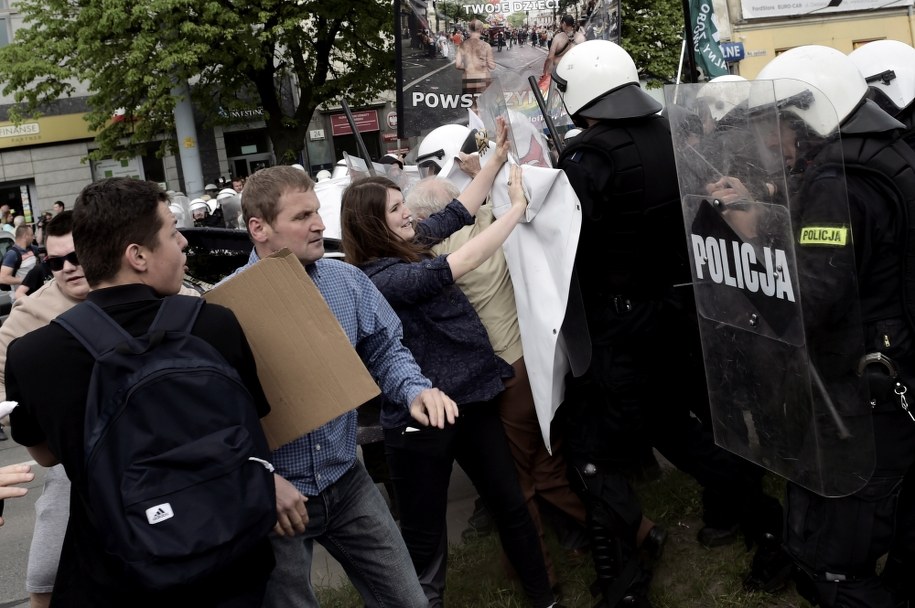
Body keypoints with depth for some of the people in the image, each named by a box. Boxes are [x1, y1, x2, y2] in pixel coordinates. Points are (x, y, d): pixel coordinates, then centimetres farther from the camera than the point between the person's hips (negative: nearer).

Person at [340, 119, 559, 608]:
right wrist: (518, 206, -19)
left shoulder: (411, 245, 4)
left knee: (511, 504, 19)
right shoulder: (380, 278, -21)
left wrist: (499, 156, 4)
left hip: (470, 398, 9)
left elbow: (459, 211, 11)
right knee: (425, 536, 8)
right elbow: (459, 266, -26)